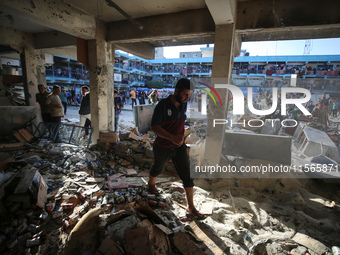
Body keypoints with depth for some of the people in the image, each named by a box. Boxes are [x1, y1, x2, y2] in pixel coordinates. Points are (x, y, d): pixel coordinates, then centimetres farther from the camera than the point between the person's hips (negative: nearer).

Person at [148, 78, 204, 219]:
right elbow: (154, 127, -25)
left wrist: (181, 136, 10)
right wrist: (172, 138, -36)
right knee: (158, 168, 23)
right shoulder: (163, 105, -20)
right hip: (163, 148, -4)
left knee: (187, 175, 2)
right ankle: (151, 184, 57)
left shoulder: (184, 105, -2)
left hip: (179, 147, 4)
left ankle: (191, 207, 19)